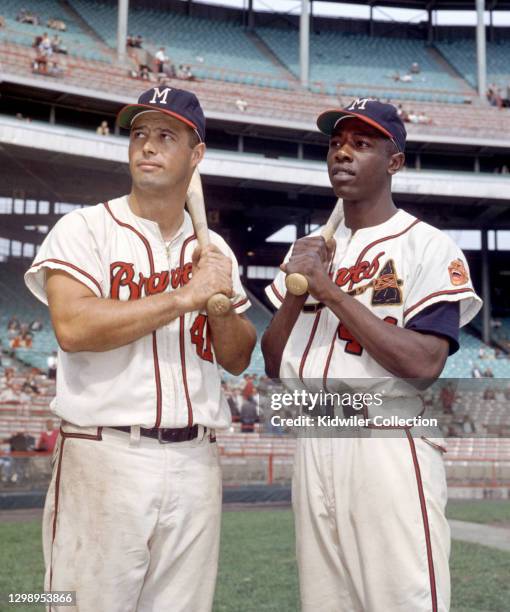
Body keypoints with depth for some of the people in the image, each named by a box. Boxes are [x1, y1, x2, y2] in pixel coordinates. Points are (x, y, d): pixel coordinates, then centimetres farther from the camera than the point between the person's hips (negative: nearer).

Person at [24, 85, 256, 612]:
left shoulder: (213, 250, 14)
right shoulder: (85, 229, -1)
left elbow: (237, 359, 16)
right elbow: (72, 326, -18)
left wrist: (222, 306, -5)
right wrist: (186, 296, -15)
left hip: (195, 463, 5)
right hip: (105, 455, -4)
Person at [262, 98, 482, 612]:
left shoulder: (428, 246, -3)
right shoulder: (309, 250, 16)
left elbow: (423, 363, -17)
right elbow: (273, 364, 14)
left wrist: (328, 288, -15)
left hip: (390, 448, -6)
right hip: (313, 448, 6)